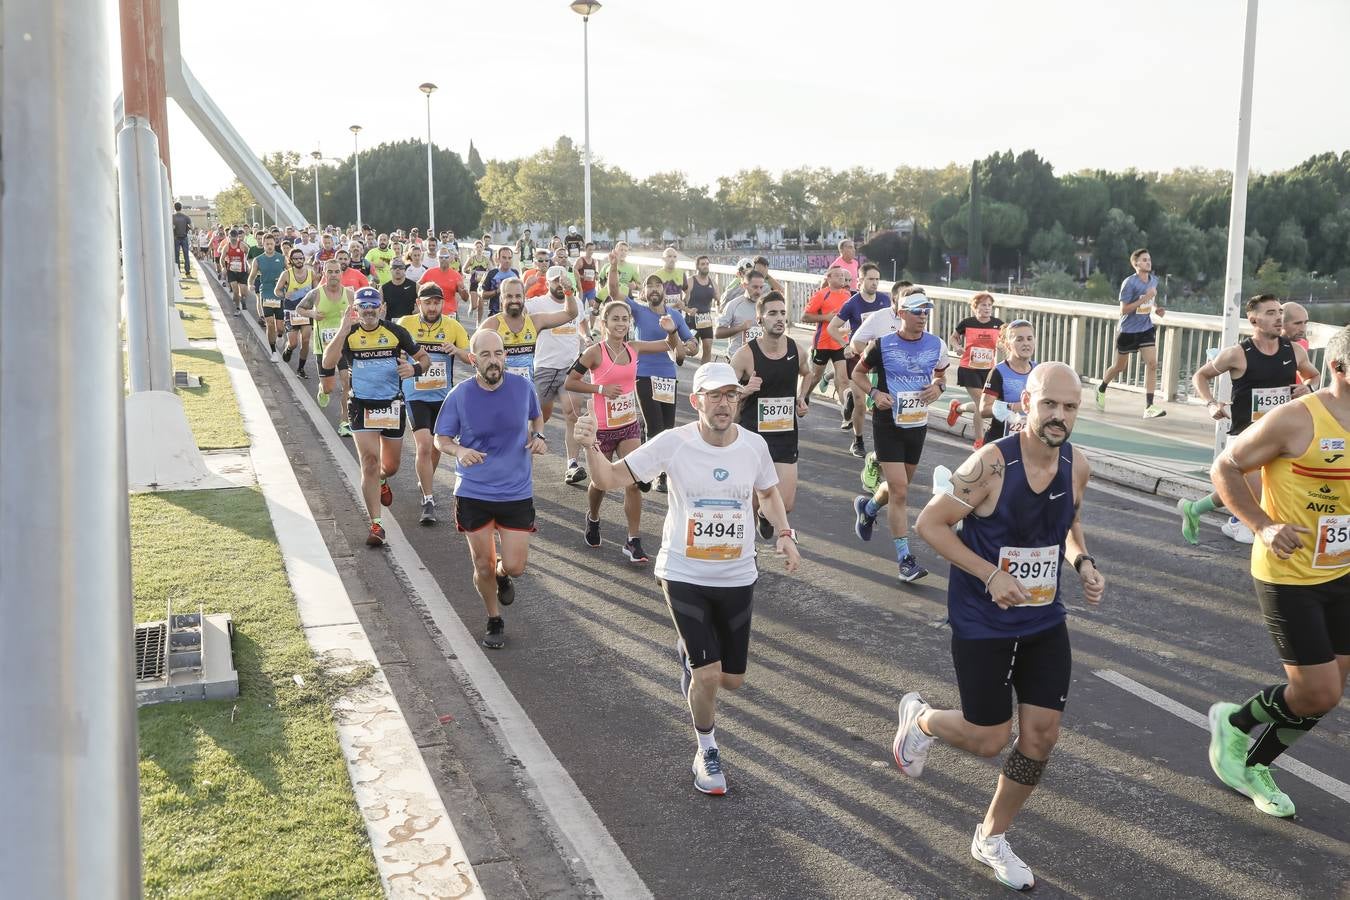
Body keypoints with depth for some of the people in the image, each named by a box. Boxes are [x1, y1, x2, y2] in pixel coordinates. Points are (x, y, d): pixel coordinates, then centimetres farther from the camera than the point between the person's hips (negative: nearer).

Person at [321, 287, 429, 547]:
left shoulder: (396, 332, -4)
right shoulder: (348, 334, -6)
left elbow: (423, 357, 6)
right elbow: (327, 363, -21)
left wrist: (415, 369, -17)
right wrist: (343, 330, -28)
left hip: (392, 405, 2)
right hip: (362, 406, -2)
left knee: (391, 465, 15)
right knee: (369, 463, -12)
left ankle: (381, 480, 54)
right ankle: (376, 525, -6)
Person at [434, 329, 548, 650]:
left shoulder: (522, 388, -7)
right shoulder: (460, 395, -11)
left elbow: (536, 416, 15)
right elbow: (441, 439, -1)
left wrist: (539, 437, -6)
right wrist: (459, 450, -23)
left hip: (517, 492, 1)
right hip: (473, 493, 0)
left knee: (514, 566, -2)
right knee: (483, 566, 9)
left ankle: (502, 575, 37)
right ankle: (494, 621, 35)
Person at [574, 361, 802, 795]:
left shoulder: (754, 445, -6)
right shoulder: (672, 443, -15)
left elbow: (768, 492, 14)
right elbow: (609, 479, -13)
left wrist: (784, 535, -1)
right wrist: (590, 447, -33)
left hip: (737, 577, 3)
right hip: (684, 575, -3)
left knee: (732, 679, 12)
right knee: (708, 675, -9)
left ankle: (689, 653, 47)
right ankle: (707, 753, 19)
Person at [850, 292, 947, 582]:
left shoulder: (937, 345, 0)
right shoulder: (882, 345, -10)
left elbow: (941, 374, 17)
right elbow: (858, 373, 3)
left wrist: (938, 386, -6)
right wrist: (874, 393, -15)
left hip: (918, 425, 5)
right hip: (888, 425, -5)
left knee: (899, 487, 19)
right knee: (899, 492, -10)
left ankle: (868, 508, 52)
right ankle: (905, 559, -4)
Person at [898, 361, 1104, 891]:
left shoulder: (1076, 466, -4)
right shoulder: (991, 464, -23)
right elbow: (929, 523, -16)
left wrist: (1082, 563, -5)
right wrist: (990, 574, -24)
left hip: (1044, 622, 6)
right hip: (982, 624, -5)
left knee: (1042, 736, 6)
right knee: (989, 740, 2)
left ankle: (991, 838, 28)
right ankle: (920, 718, 36)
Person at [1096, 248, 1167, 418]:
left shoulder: (1154, 280, 3)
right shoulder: (1129, 283, -17)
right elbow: (1124, 310, -20)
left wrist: (1156, 308, 1)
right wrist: (1145, 298, -26)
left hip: (1146, 329, 5)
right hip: (1127, 329, -5)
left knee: (1152, 363, -11)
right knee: (1120, 366, 10)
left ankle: (1149, 407, -12)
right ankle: (1101, 389, 40)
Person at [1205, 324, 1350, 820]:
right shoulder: (1295, 420, -18)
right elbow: (1225, 468, -11)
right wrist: (1263, 526, -19)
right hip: (1288, 578, -7)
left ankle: (1253, 766, 33)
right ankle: (1234, 721, 24)